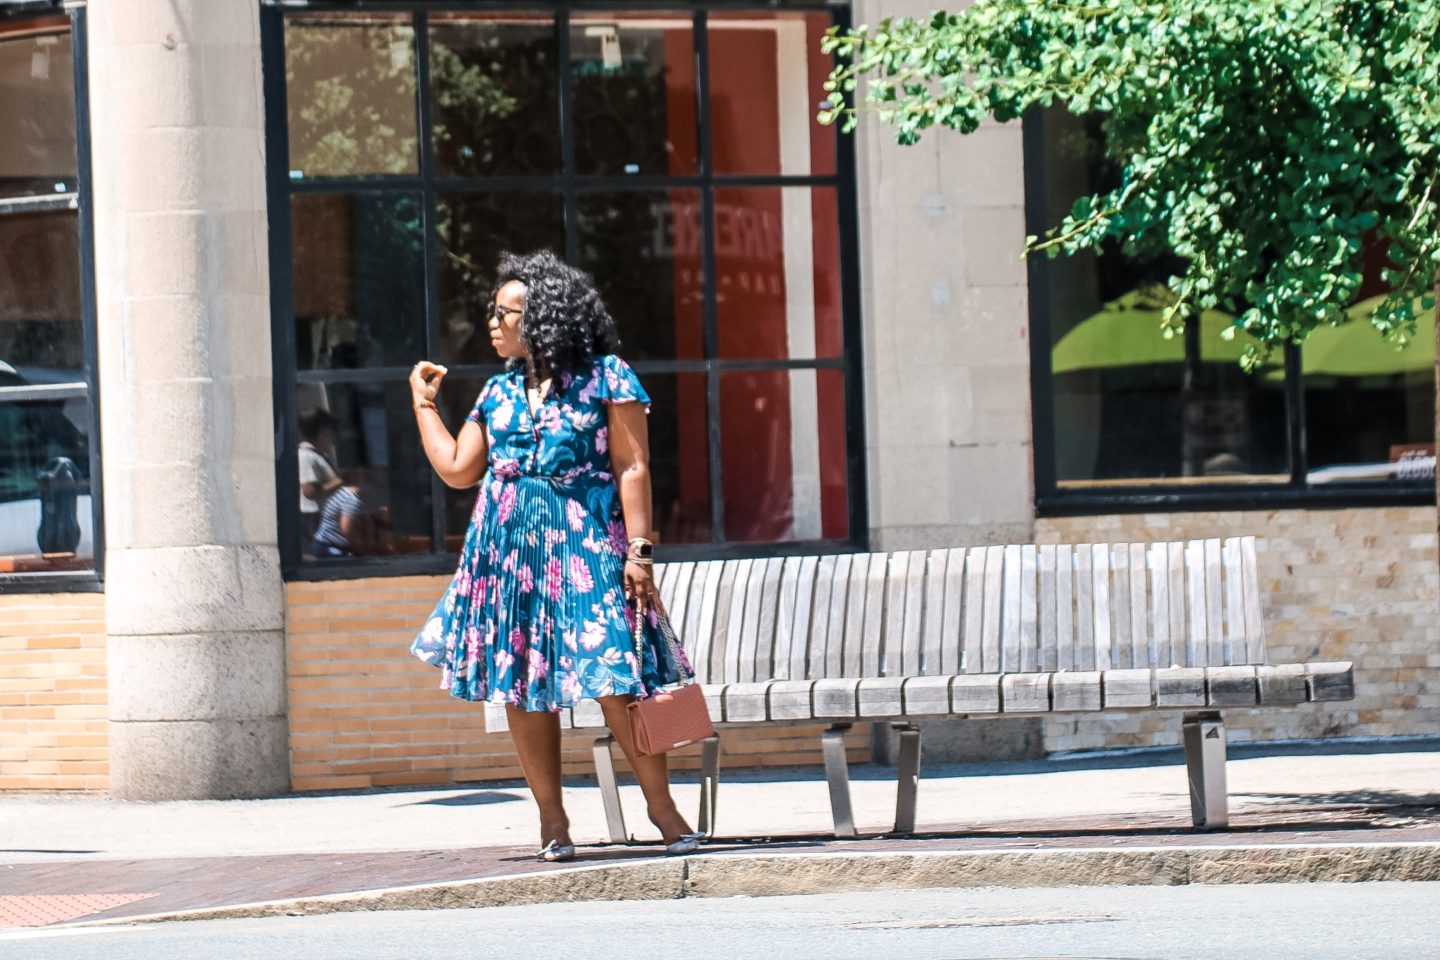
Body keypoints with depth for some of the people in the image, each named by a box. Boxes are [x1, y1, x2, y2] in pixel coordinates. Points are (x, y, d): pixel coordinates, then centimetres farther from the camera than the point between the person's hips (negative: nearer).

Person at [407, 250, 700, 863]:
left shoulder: (606, 377, -2)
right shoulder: (500, 390, 14)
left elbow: (632, 468, -6)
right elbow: (457, 469, 18)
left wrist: (638, 549, -12)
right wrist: (424, 403, 20)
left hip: (585, 542, -5)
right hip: (509, 549, 5)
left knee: (615, 677, -11)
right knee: (521, 685, 3)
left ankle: (660, 802, 2)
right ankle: (552, 820, 11)